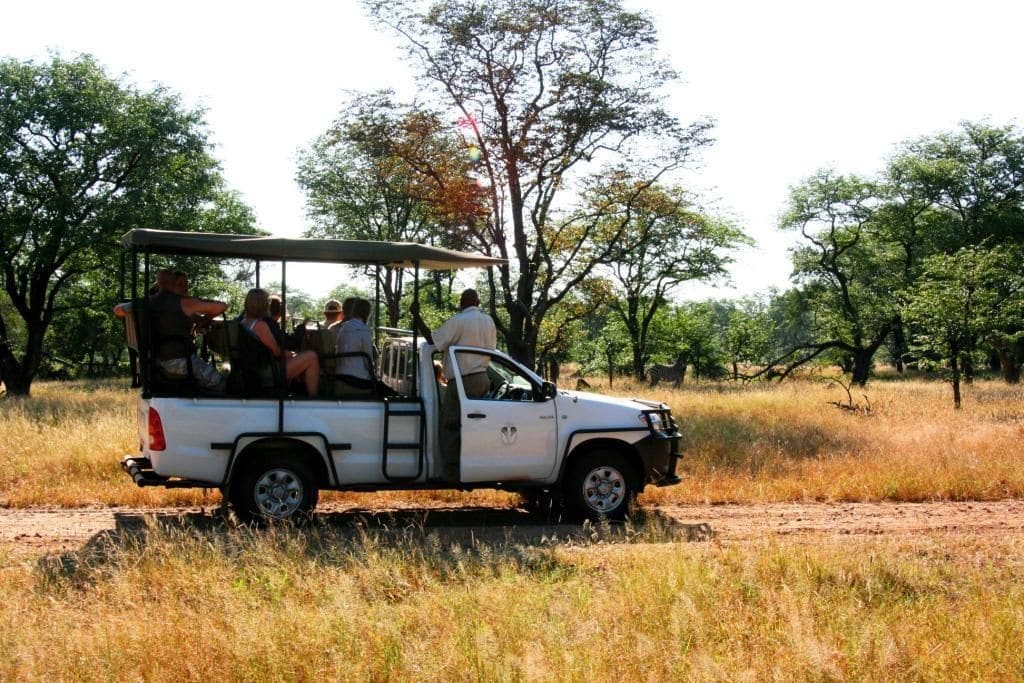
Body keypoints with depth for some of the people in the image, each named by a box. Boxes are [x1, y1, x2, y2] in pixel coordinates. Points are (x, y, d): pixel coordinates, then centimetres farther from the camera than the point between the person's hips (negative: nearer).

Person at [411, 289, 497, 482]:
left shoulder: (459, 321, -11)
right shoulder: (488, 321, 11)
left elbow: (434, 340, -13)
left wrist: (416, 317, -8)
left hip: (462, 381, -7)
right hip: (482, 378, 7)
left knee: (451, 426, -2)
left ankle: (450, 472, -5)